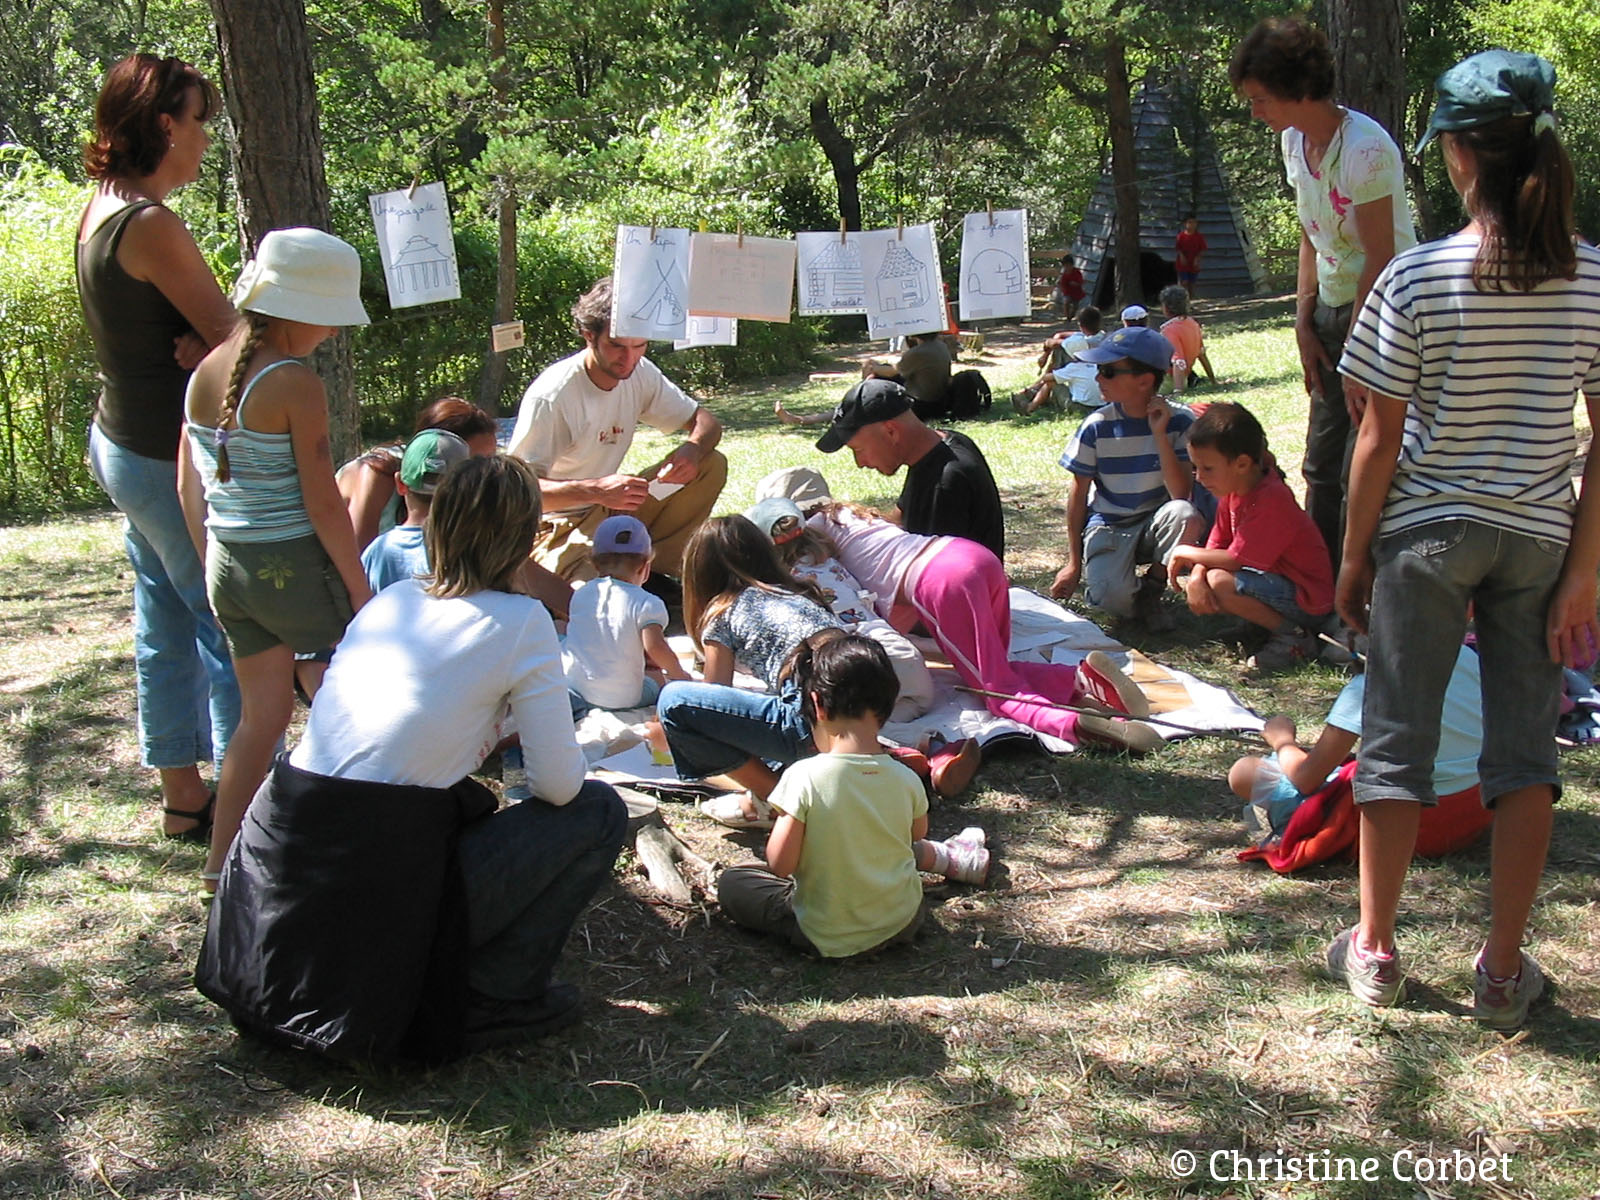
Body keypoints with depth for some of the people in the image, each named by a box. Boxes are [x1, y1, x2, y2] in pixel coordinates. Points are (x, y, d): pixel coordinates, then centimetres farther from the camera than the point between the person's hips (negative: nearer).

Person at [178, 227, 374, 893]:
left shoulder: (204, 372, 5)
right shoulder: (296, 385, -18)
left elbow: (189, 488, 11)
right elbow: (323, 504, -16)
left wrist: (215, 565, 20)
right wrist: (360, 588, -7)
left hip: (226, 564, 7)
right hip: (293, 565, -7)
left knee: (262, 712, 18)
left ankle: (222, 859, 22)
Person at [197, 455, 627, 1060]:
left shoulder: (390, 599, 12)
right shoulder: (520, 621, -4)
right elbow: (558, 784, -5)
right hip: (382, 888, -7)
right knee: (598, 810, 8)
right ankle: (494, 998, 6)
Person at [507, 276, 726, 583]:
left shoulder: (640, 374, -3)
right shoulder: (549, 397, -23)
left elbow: (706, 421, 5)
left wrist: (693, 449, -20)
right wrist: (596, 490, -41)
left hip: (612, 508, 8)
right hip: (558, 530, -7)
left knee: (712, 465, -7)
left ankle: (652, 566, -4)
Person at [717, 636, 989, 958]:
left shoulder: (805, 777, -23)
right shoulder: (906, 780, -10)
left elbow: (779, 865, -19)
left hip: (826, 939, -5)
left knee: (730, 882, 15)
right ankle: (951, 859, 52)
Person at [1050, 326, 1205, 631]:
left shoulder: (1179, 421, -12)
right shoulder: (1097, 426, -11)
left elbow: (1181, 494, -21)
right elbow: (1079, 493, -2)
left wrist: (1160, 435, -27)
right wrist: (1074, 563, -1)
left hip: (1156, 525, 1)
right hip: (1108, 526, -1)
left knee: (1187, 517, -35)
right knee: (1113, 599, -31)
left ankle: (1152, 590, -7)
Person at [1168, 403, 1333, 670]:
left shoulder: (1271, 500, -25)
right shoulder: (1232, 490, 4)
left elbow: (1235, 560, -25)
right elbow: (1215, 546, 3)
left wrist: (1186, 553, -11)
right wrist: (1195, 577, -18)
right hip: (1273, 579, 10)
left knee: (1220, 582, -30)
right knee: (1197, 576, 4)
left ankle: (1295, 637, -15)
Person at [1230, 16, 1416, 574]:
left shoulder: (1364, 148, -21)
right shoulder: (1295, 142, 6)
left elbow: (1380, 260, -20)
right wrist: (1304, 325, 7)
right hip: (1332, 313, 9)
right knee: (1322, 466, 15)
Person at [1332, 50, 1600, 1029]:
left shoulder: (1416, 280, -13)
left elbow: (1380, 438, -9)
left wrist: (1354, 556, 2)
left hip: (1426, 535, -2)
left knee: (1397, 738, 11)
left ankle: (1375, 950, 22)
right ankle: (1505, 970, 18)